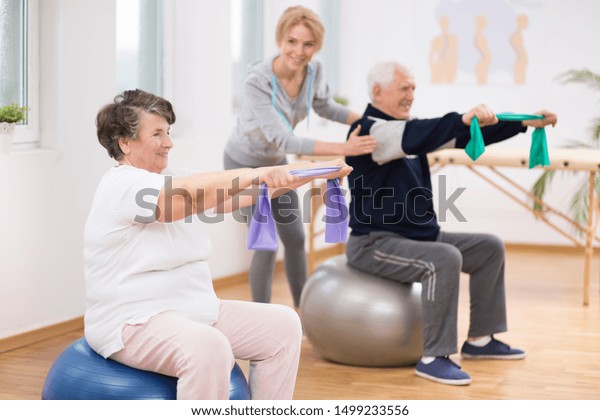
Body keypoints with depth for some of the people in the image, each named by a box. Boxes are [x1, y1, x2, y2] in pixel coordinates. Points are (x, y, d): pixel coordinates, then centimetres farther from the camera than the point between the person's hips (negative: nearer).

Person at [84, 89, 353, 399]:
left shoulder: (173, 178, 12)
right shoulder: (121, 186, -13)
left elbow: (236, 193, 5)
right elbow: (194, 192, -28)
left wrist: (317, 171, -3)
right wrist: (259, 173, -35)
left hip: (195, 312, 9)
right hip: (133, 324, -9)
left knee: (282, 326, 2)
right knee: (209, 347, -36)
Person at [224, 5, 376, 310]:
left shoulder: (313, 71, -18)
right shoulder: (257, 81, -36)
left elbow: (324, 107, 5)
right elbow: (284, 139, -41)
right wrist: (344, 148, -49)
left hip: (276, 163, 6)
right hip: (245, 164, -6)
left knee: (295, 237, 11)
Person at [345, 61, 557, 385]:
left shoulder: (408, 128, 13)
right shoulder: (368, 131, -15)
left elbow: (465, 137, 10)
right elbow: (411, 140, -36)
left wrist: (525, 124, 3)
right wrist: (463, 119, -48)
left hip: (418, 234, 10)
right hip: (375, 243, -10)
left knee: (489, 248, 9)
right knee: (445, 259, -33)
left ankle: (480, 340, 14)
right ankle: (434, 358, -27)